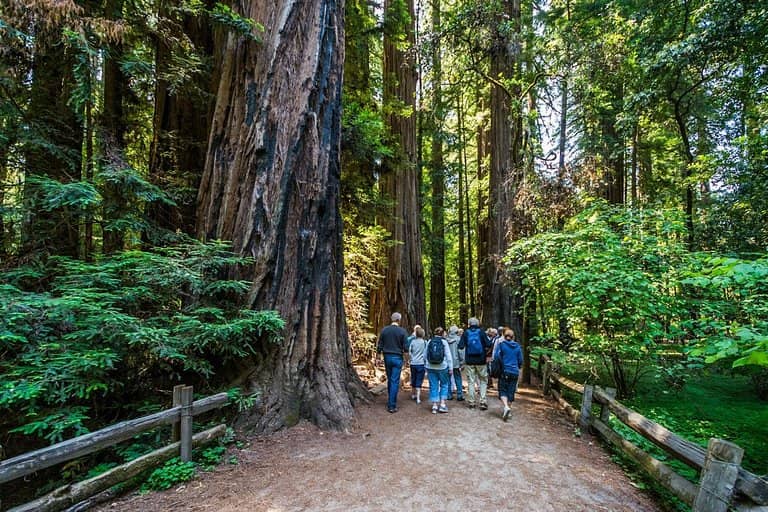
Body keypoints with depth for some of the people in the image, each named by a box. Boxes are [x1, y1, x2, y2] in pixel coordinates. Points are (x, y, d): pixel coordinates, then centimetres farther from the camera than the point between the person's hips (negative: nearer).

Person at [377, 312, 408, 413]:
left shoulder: (384, 330, -2)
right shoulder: (402, 331, -11)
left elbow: (379, 345, 1)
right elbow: (406, 347, -10)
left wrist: (380, 351, 18)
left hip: (387, 357, 4)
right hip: (397, 358, -4)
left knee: (389, 380, 18)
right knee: (395, 381, 2)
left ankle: (390, 402, 30)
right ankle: (392, 406, 3)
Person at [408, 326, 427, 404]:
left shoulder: (413, 341, -2)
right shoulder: (425, 342, -8)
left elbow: (409, 352, 3)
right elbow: (425, 354, -2)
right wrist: (426, 363, 10)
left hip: (413, 363, 3)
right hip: (421, 363, -3)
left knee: (413, 379, 17)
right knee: (419, 381, 1)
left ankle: (413, 395, 32)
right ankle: (418, 398, -3)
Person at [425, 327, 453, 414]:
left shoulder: (429, 342, 5)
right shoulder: (444, 342, -5)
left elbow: (426, 355, 9)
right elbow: (448, 356, -5)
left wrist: (427, 368, 17)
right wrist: (451, 367, -1)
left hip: (431, 367, 2)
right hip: (442, 367, -2)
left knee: (433, 386, 7)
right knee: (444, 385, 13)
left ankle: (434, 406, 8)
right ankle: (442, 405, 7)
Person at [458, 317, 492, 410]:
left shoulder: (466, 333, -1)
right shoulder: (481, 332, -3)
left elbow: (460, 346, -6)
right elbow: (488, 345, -10)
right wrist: (486, 353, 9)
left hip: (469, 361, 1)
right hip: (481, 361, -1)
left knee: (471, 382, 9)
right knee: (483, 381, 10)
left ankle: (471, 402, 13)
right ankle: (483, 401, 2)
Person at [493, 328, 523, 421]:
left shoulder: (501, 344, -5)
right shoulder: (517, 346, 4)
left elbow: (496, 357, -7)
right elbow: (520, 361, 8)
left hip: (504, 371, -3)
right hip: (515, 372, 3)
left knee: (503, 390, 3)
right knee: (511, 391, 11)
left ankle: (506, 407, -19)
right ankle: (506, 410, 15)